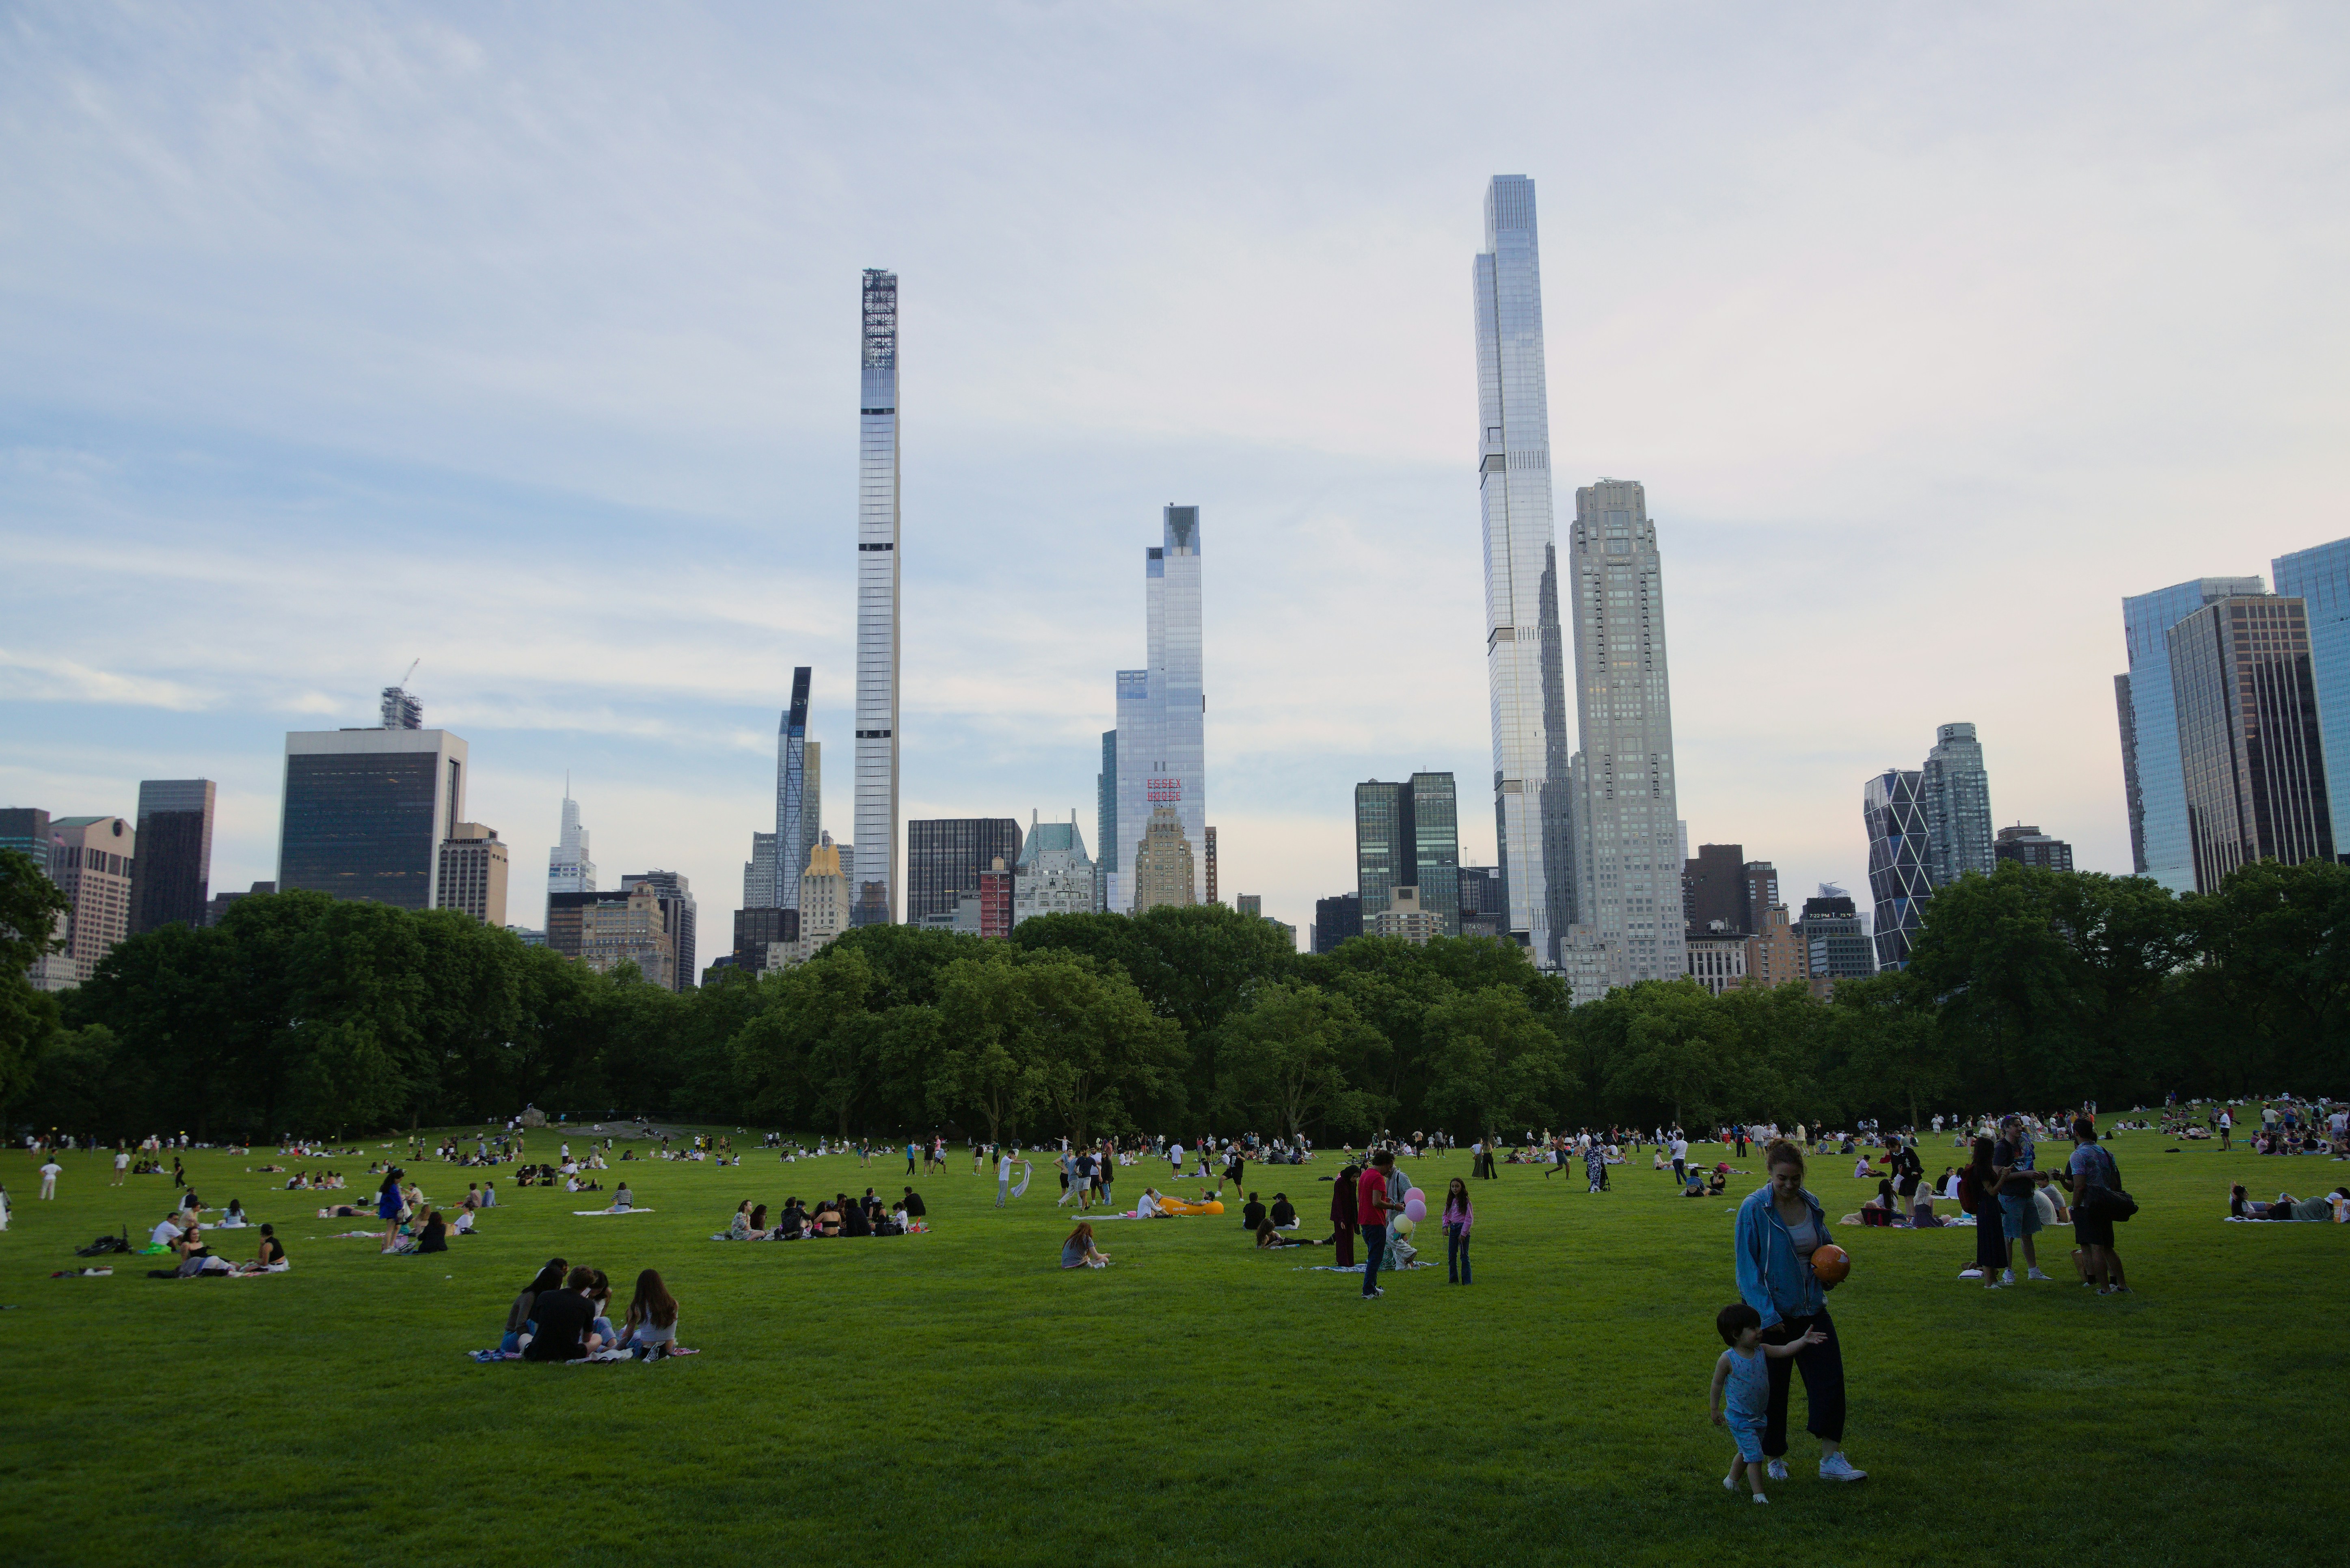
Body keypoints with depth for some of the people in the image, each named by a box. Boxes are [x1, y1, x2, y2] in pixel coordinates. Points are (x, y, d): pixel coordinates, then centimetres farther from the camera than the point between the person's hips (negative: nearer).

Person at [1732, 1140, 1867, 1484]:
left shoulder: (1811, 1204, 1)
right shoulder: (1754, 1209, -15)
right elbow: (1747, 1267, -13)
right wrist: (1766, 1314, -19)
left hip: (1811, 1309, 5)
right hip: (1772, 1313, -5)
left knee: (1829, 1377, -3)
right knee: (1772, 1389, 7)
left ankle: (1832, 1459, 5)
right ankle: (1775, 1459, 24)